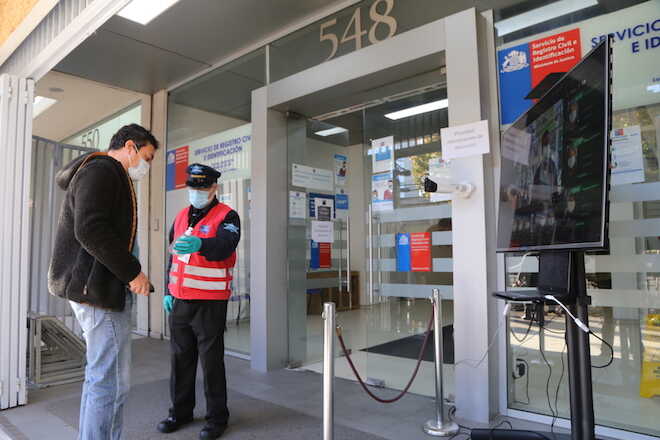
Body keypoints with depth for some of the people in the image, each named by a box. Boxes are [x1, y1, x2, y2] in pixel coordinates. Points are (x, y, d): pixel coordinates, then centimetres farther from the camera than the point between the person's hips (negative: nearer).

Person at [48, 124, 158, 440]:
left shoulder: (106, 173, 22)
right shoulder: (102, 170, -11)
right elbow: (90, 230, -24)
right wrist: (132, 272, -18)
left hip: (96, 289, 11)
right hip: (100, 288, -11)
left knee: (99, 376, 18)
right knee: (111, 382, -5)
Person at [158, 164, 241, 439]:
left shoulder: (227, 217, -8)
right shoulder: (181, 217, 14)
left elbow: (224, 247, -28)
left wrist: (199, 244, -47)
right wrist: (168, 291, 17)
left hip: (210, 302, -6)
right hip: (180, 300, 6)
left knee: (211, 360, 1)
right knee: (180, 357, 14)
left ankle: (217, 417, 17)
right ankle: (180, 412, 31)